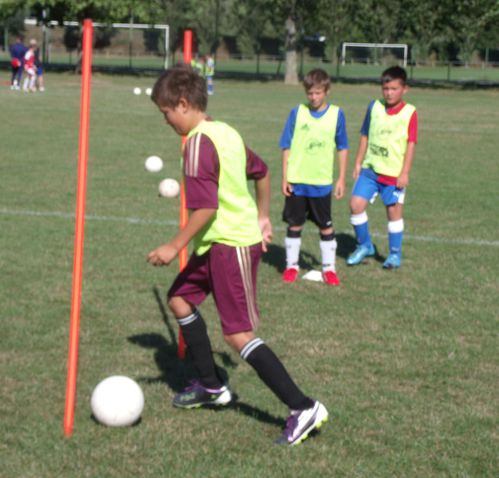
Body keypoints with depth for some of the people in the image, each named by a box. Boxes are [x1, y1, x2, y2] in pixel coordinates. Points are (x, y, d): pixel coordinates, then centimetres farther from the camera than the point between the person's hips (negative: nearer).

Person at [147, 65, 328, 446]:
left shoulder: (198, 143, -18)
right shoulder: (226, 132, 11)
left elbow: (206, 207, -25)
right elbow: (261, 172, 24)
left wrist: (174, 247, -19)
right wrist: (262, 217, 31)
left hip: (230, 244, -10)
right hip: (220, 242, 10)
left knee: (238, 334, -9)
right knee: (180, 298, 21)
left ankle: (304, 409, -13)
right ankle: (211, 385, 30)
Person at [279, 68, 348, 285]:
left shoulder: (336, 114, -2)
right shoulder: (297, 112, -2)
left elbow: (342, 148, 6)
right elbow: (287, 147, 1)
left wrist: (341, 179, 4)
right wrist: (285, 178, -2)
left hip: (322, 182, 0)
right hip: (296, 181, 0)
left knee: (325, 226, 7)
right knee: (294, 224, 8)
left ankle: (329, 268, 17)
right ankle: (291, 265, 20)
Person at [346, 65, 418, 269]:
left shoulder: (409, 113, -7)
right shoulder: (374, 107, 4)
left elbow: (411, 144, -7)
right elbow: (365, 136, 11)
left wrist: (404, 172, -11)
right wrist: (358, 163, 10)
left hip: (394, 173, -3)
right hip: (370, 169, 3)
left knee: (394, 210, 3)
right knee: (356, 204, -5)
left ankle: (395, 254, 18)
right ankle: (364, 245, 15)